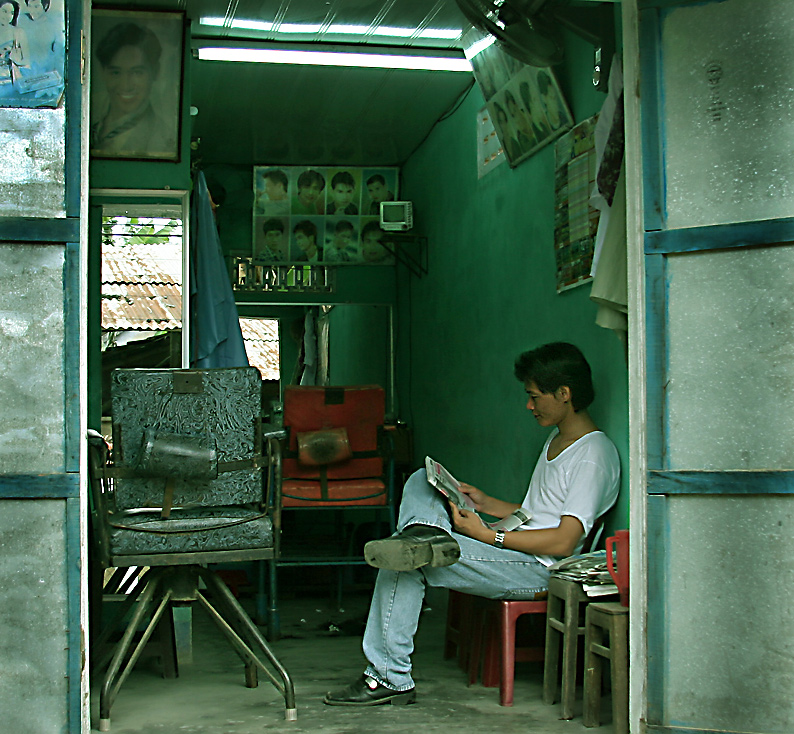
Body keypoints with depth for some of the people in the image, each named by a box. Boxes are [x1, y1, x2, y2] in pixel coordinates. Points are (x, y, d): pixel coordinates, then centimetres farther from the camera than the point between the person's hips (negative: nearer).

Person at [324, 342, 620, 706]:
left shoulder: (595, 455, -14)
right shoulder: (556, 438, 18)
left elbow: (563, 542, -21)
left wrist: (488, 536, -20)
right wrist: (486, 502, 9)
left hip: (539, 571, -10)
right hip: (516, 551, 10)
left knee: (404, 564, -20)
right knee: (420, 481, 4)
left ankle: (390, 677, -12)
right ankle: (426, 535, -27)